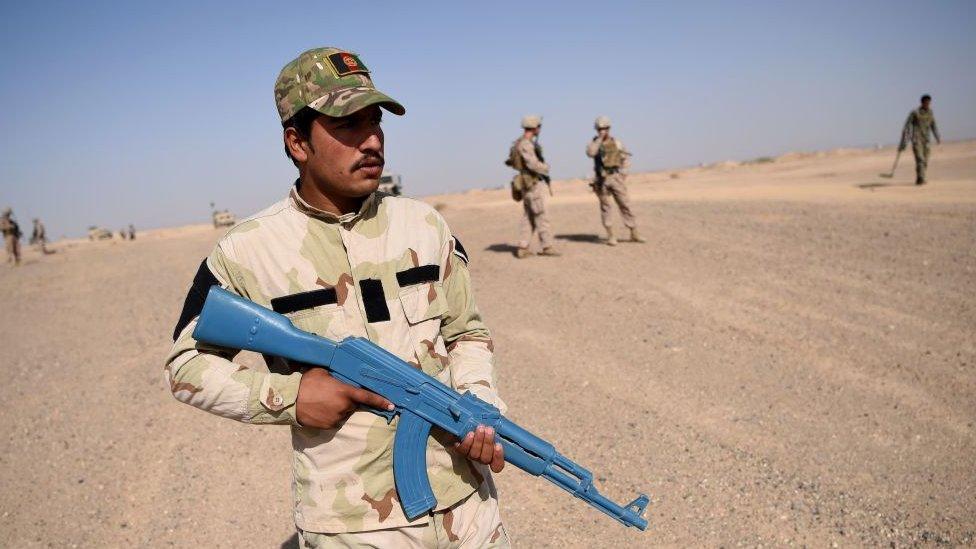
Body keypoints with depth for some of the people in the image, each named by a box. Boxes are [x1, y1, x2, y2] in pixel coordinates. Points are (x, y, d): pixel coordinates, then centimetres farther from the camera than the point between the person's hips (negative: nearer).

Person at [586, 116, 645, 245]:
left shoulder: (616, 142, 10)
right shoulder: (594, 142, 3)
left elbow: (626, 158, 15)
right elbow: (590, 153, -19)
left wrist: (623, 173, 3)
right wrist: (600, 138, -16)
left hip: (616, 178, 2)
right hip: (601, 180, -1)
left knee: (625, 205, 0)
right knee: (605, 207, 0)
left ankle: (634, 234, 6)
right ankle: (610, 236, 5)